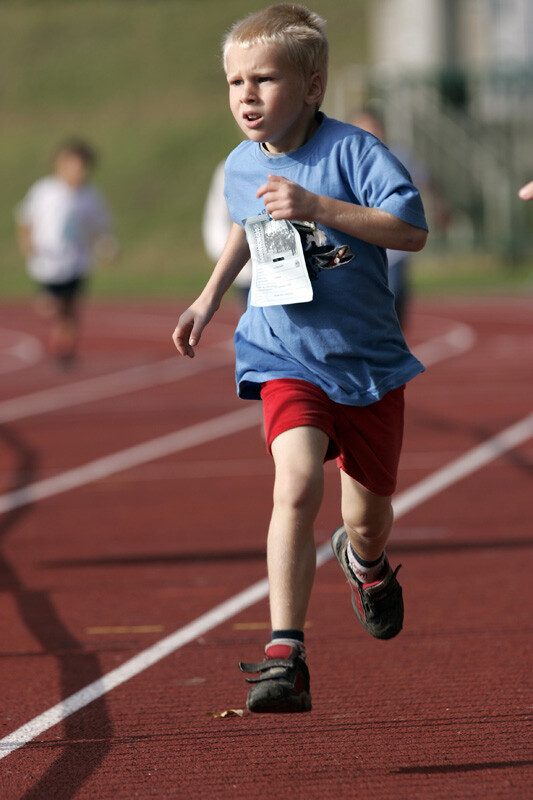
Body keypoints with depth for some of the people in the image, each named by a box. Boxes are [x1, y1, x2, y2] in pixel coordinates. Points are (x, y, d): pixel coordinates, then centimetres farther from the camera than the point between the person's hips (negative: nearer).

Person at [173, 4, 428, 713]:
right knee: (298, 482, -25)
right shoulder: (241, 166, 2)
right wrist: (209, 298, 26)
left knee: (369, 517, 11)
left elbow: (413, 230, -25)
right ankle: (285, 657, -28)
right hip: (285, 357, 1)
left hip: (370, 360, -1)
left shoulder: (351, 150, -14)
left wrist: (317, 207, -32)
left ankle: (365, 561, 52)